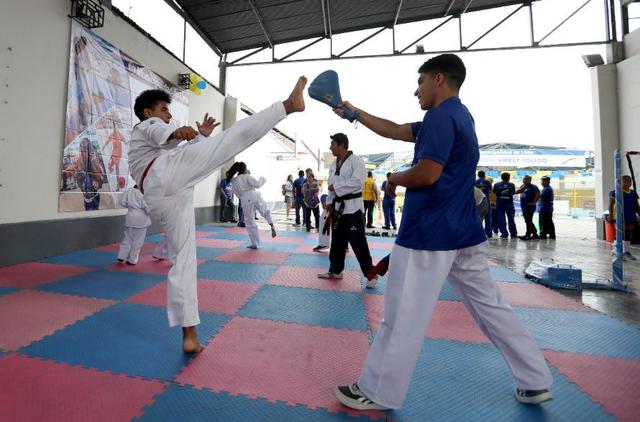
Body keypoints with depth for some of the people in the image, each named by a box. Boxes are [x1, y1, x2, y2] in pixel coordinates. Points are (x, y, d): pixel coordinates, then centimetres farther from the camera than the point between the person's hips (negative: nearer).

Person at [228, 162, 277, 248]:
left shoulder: (234, 181, 12)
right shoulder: (247, 177, 0)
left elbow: (237, 194, 16)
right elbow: (257, 184, -10)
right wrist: (262, 179, 7)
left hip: (246, 202, 2)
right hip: (255, 197, -2)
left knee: (250, 223, 9)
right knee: (266, 212, 24)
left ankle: (255, 244, 14)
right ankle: (272, 226, -1)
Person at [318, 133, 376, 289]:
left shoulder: (356, 161, -11)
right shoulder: (334, 163, 13)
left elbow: (357, 182, -22)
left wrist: (336, 187, -18)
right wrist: (329, 202, 9)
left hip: (352, 207, -7)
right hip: (338, 206, 8)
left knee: (358, 242, -6)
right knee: (337, 240, 15)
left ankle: (370, 274, 8)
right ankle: (335, 270, 29)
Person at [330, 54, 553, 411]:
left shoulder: (441, 116, -11)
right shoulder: (459, 115, 19)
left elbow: (426, 174, -22)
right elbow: (393, 130, 20)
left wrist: (393, 178, -1)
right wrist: (355, 112, 23)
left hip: (430, 233, -10)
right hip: (464, 232, 10)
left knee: (403, 319, 1)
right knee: (492, 306, 20)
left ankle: (376, 394, 18)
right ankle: (536, 382, 34)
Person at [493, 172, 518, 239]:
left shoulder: (496, 185, -4)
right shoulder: (512, 185, -1)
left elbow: (494, 192, 4)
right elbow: (513, 193, 4)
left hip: (499, 204, -1)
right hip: (509, 204, 1)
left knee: (501, 219, 2)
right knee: (511, 219, 11)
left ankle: (504, 234, 1)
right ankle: (513, 234, 16)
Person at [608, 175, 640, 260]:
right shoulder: (615, 192, -6)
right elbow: (611, 205, -9)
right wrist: (610, 215, -16)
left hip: (631, 217, 6)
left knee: (628, 234, 10)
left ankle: (626, 251, 19)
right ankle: (616, 251, -1)